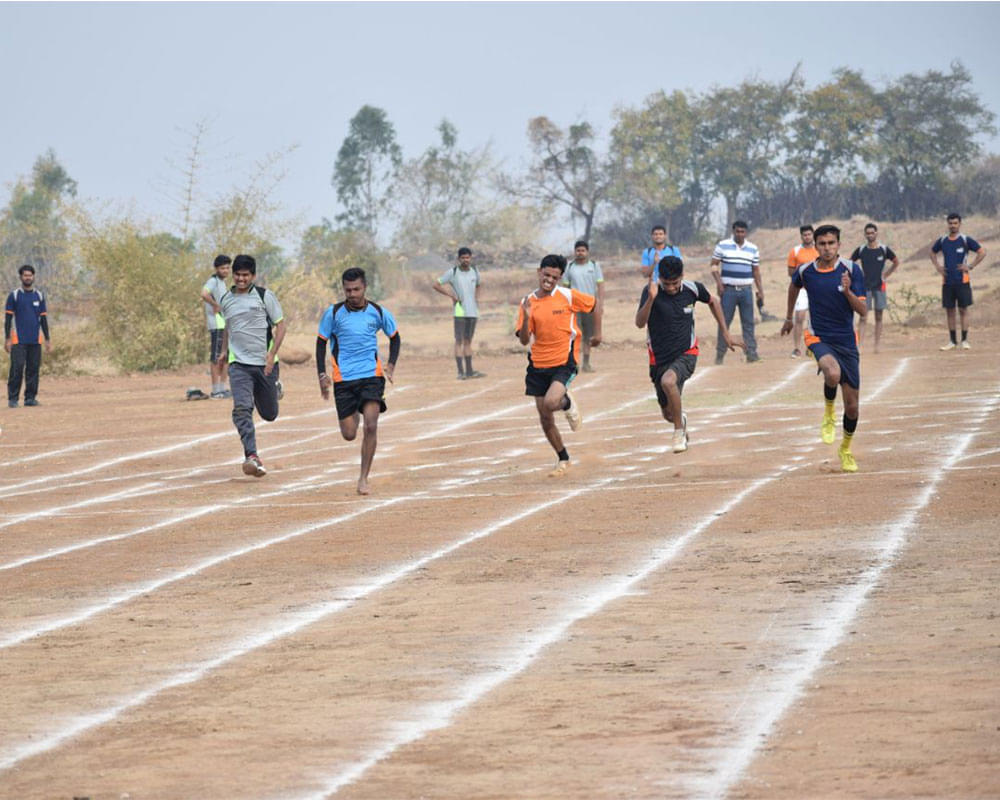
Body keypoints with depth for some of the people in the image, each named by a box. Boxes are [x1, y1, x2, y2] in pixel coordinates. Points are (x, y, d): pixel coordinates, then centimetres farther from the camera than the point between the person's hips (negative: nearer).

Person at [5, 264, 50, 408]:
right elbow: (8, 318, 1)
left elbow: (43, 319, 15)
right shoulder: (14, 295, 2)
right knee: (17, 368, -9)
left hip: (35, 340, 3)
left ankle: (30, 398, 7)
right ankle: (12, 398, -7)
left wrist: (48, 340, 10)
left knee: (34, 368, 2)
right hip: (18, 340, -3)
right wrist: (7, 339, -6)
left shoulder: (39, 296, 12)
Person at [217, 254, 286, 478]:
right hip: (238, 364, 2)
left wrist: (272, 355, -12)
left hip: (264, 364, -2)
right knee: (241, 409, -20)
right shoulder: (226, 300, 9)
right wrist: (224, 350, 22)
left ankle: (275, 387, 47)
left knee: (269, 414, 12)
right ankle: (252, 457, -25)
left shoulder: (264, 296, -3)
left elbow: (280, 325, -2)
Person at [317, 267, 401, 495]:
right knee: (349, 434, 3)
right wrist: (322, 375, 1)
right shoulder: (333, 313, -2)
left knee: (371, 426, -17)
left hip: (372, 375, 0)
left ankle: (364, 478, -7)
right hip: (343, 378, 0)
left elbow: (394, 337, 16)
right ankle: (354, 415, 43)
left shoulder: (378, 312, 0)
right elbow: (321, 342, 9)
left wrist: (391, 365, 3)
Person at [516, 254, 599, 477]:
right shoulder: (528, 302, -1)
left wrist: (597, 333, 7)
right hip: (538, 364, 4)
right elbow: (524, 340, -5)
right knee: (545, 418, 7)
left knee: (551, 403, -28)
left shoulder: (567, 296, -7)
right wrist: (526, 317, -21)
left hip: (564, 361, -4)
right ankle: (563, 459, 26)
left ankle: (568, 403, 9)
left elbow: (595, 304, 9)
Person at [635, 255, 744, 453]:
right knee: (668, 413, 11)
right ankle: (680, 419, 50)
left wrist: (726, 333, 14)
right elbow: (639, 323, -26)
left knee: (668, 381, -34)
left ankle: (679, 431, -15)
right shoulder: (651, 291, -14)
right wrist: (651, 299, -40)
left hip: (686, 353, -1)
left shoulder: (692, 289, -8)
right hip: (660, 357, 1)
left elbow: (713, 302, 14)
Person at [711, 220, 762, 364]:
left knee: (748, 323, 0)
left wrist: (760, 290, 9)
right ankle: (720, 354, 5)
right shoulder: (722, 246, 2)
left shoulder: (753, 249, 9)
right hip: (728, 289, -2)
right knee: (724, 322, -1)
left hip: (746, 290, 2)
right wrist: (718, 282, -10)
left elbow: (756, 271, 14)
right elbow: (714, 265, 3)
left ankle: (751, 353, 0)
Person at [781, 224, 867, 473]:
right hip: (819, 338, -1)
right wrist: (789, 318, 31)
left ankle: (846, 450, 34)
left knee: (852, 405, 7)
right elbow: (794, 286, 21)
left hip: (846, 342, 1)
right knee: (833, 373, -37)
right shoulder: (806, 271, -4)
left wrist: (848, 291, -27)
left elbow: (863, 311, -10)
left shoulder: (852, 270, -8)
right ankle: (828, 412, -5)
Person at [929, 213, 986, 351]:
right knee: (949, 311, 5)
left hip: (962, 281, -4)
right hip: (947, 281, 4)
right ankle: (952, 341, 12)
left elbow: (982, 252, -3)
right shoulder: (942, 241, 7)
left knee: (963, 309, -3)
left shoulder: (966, 240, -4)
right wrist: (937, 266, 10)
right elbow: (932, 252, 25)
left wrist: (970, 266, -8)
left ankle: (965, 340, 1)